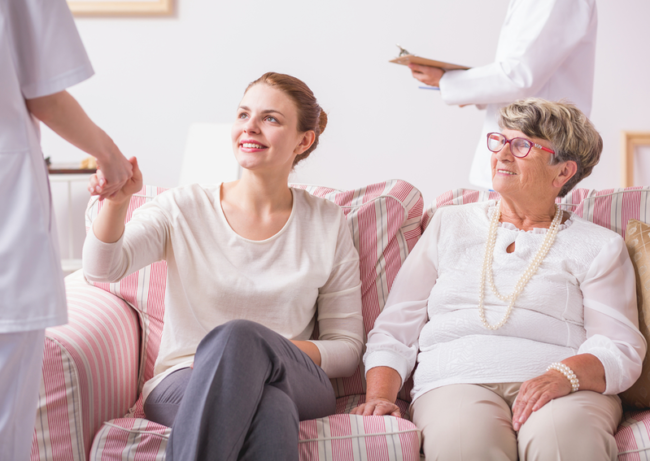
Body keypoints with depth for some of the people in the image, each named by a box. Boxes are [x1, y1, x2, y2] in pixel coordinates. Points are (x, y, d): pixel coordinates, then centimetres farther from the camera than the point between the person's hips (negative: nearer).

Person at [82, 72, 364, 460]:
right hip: (183, 388, -1)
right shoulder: (185, 208, 6)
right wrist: (118, 199, -32)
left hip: (298, 387, 1)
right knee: (270, 407, -39)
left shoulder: (327, 223, 9)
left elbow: (347, 348, 10)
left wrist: (271, 350, -10)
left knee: (238, 335, -36)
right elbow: (102, 269, -11)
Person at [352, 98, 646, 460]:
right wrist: (379, 395, -1)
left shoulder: (599, 247, 16)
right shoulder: (450, 225, 23)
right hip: (458, 380, 1)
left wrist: (564, 375, -19)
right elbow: (395, 331, 18)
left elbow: (621, 351, 2)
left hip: (566, 389, 0)